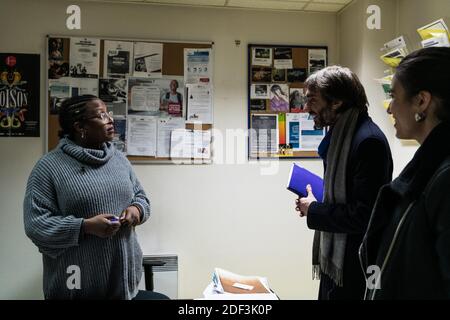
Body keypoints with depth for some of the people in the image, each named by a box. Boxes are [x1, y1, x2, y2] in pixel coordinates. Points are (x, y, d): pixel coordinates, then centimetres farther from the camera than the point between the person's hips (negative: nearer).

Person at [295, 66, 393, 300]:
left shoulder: (368, 141, -22)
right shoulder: (341, 134, 8)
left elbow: (363, 216, -25)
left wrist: (314, 210, -14)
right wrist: (314, 205, 2)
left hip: (353, 269, -9)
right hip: (334, 258, 9)